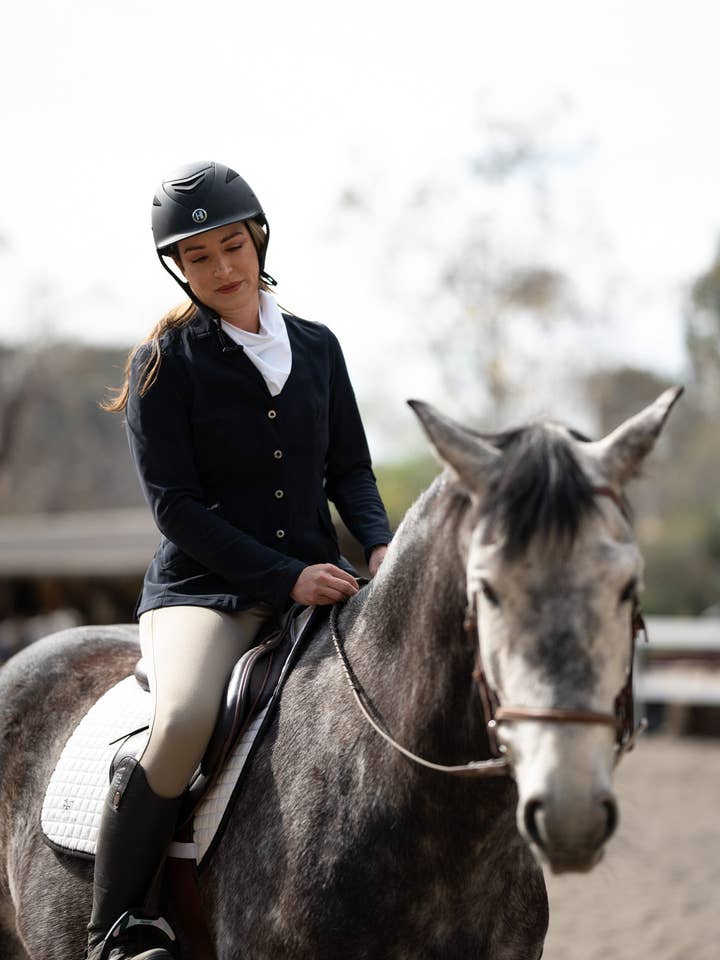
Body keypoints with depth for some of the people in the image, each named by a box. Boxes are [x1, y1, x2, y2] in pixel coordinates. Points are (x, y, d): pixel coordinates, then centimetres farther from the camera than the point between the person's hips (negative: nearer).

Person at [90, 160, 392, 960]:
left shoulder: (317, 347, 13)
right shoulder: (164, 364, -1)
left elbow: (349, 469, 15)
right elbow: (175, 504, -7)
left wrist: (381, 543, -7)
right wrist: (283, 577, -17)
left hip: (318, 579, 5)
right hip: (203, 586, -4)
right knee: (181, 722, -34)